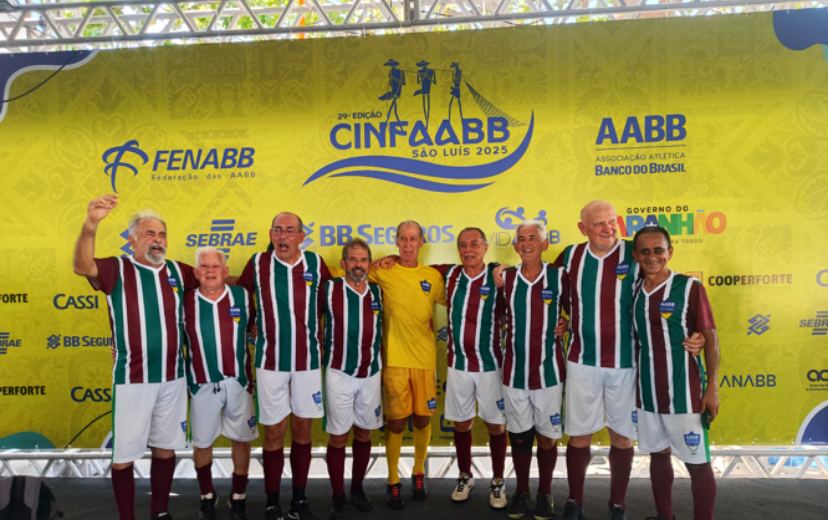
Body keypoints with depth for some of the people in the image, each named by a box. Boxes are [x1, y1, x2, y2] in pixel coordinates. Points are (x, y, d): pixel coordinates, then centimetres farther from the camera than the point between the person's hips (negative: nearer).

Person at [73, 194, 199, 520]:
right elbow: (82, 267, -26)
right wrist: (90, 224, -43)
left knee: (165, 449, 15)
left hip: (172, 377, 4)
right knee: (124, 455, 5)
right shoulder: (117, 270, -6)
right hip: (132, 380, -3)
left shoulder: (178, 271, 6)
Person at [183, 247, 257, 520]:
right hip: (202, 384, 0)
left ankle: (239, 497, 29)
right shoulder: (186, 302, -4)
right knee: (202, 442, 11)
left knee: (241, 439, 11)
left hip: (239, 381, 1)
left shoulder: (243, 296, -3)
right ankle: (207, 496, 34)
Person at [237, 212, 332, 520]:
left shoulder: (315, 263, -2)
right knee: (274, 433, 6)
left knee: (302, 431, 10)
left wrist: (311, 325, 6)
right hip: (270, 362, -1)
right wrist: (256, 326, 5)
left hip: (307, 360, 1)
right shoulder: (257, 263, -4)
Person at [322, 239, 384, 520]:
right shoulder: (329, 290, -10)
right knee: (338, 437, 4)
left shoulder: (377, 292, 2)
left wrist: (381, 366, 14)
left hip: (371, 374, 3)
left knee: (364, 433, 14)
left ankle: (357, 489, 31)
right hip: (339, 374, -3)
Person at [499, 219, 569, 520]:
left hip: (549, 372, -2)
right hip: (514, 372, 2)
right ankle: (521, 492, 30)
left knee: (547, 437, 8)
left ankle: (545, 495, 28)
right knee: (519, 436, 12)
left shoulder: (559, 277, -5)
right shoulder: (505, 279, 1)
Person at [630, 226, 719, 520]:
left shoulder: (689, 287, -8)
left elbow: (710, 337, -7)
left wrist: (712, 387, -11)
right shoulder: (634, 292, 5)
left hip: (684, 393, -5)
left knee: (697, 462, 4)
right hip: (646, 393, 5)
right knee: (658, 454, 17)